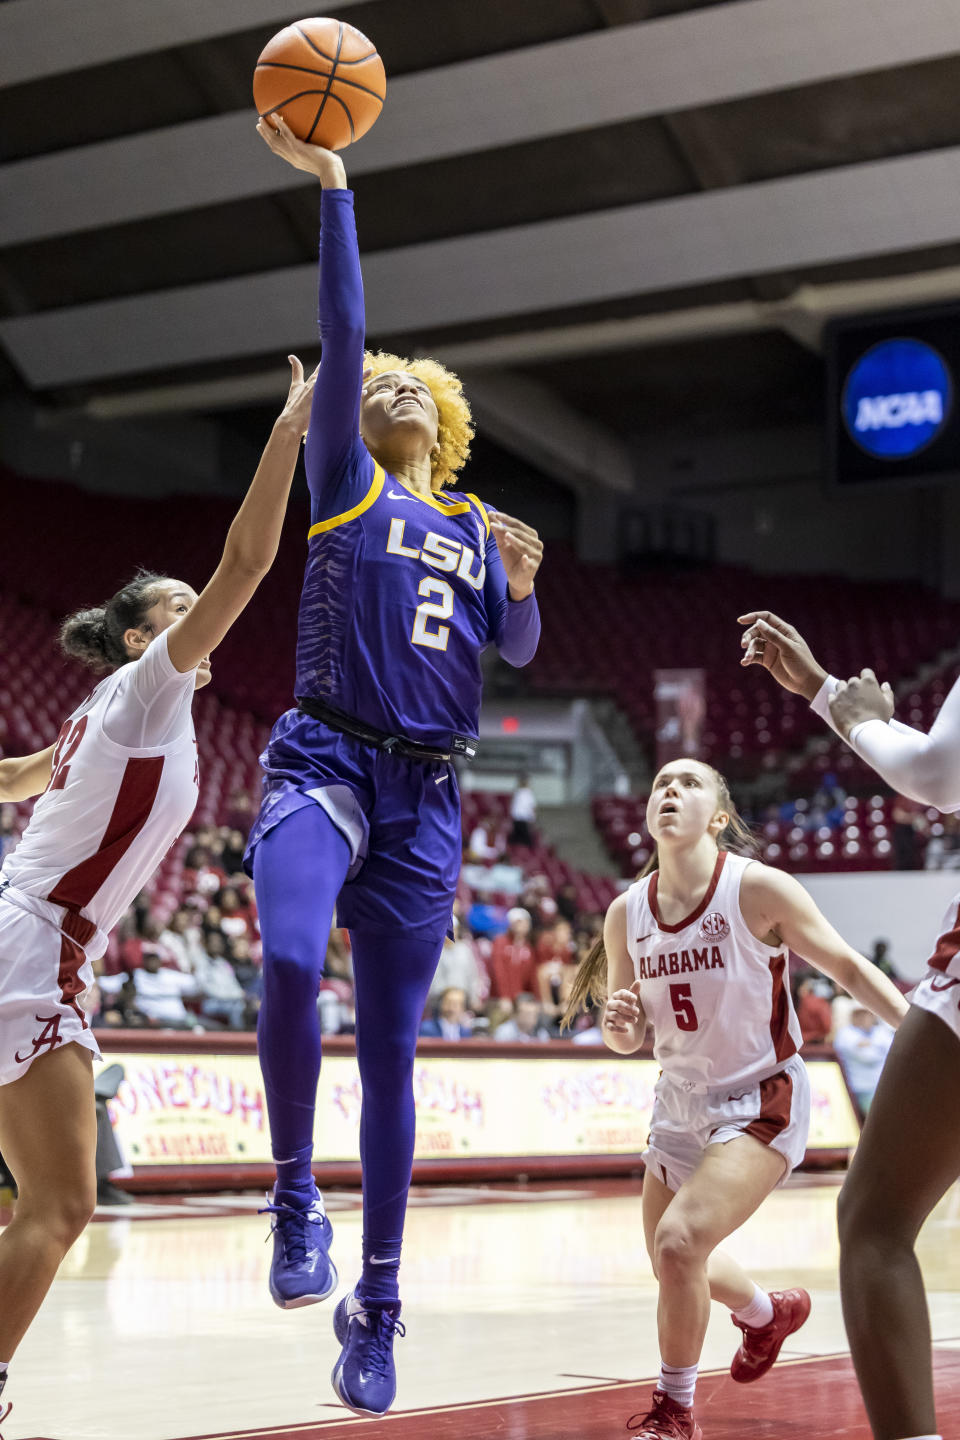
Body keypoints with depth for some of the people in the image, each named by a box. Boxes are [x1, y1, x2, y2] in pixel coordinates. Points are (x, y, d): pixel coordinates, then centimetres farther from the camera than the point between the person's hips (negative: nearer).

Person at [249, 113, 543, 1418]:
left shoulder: (476, 526, 20)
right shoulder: (345, 485, 9)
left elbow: (517, 651, 12)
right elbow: (341, 336, -2)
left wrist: (523, 582, -8)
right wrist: (332, 190, -9)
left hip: (427, 798, 4)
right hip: (325, 764, -3)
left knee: (391, 1058, 2)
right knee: (291, 966, -33)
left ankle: (374, 1309, 10)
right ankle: (295, 1197, -13)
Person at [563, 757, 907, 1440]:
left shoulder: (759, 889, -19)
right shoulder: (626, 913, -5)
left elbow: (850, 968, -7)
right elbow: (629, 1037, 5)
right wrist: (620, 1022, -18)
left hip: (761, 1102, -6)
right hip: (682, 1102, 6)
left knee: (680, 1240, -24)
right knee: (674, 1266, 19)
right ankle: (769, 1313, 53)